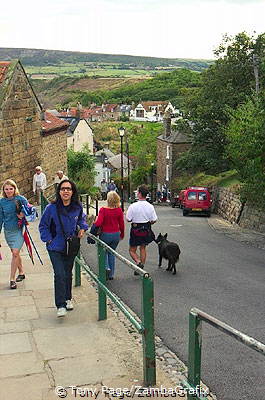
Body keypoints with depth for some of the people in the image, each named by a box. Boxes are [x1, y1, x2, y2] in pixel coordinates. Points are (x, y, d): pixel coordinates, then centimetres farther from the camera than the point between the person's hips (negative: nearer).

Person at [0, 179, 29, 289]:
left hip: (18, 230, -4)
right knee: (14, 252, 15)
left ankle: (12, 279, -6)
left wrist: (23, 215, -18)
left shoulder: (20, 199, -10)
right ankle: (21, 272, 34)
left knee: (15, 253, -13)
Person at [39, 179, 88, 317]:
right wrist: (49, 239, -10)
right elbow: (43, 226, -2)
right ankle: (61, 305, -7)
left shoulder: (78, 207, -6)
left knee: (68, 273, 17)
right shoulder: (51, 208, -15)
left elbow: (82, 218, 18)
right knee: (60, 275, -13)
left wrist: (83, 228, 0)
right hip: (55, 248, -3)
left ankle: (67, 298, 35)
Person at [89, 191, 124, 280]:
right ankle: (111, 274, 20)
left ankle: (106, 267, -4)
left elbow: (98, 223, -24)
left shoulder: (103, 210, -17)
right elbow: (121, 224, 0)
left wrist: (94, 223, -3)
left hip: (105, 234, -3)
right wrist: (122, 234, 15)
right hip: (116, 234, 3)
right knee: (112, 253, 17)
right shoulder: (119, 210, -7)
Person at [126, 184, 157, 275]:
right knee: (143, 248, 20)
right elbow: (154, 220, -4)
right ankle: (141, 267, 24)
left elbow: (128, 219, -15)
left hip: (136, 230, -4)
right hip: (146, 230, 4)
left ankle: (138, 262, -13)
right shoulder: (150, 206, -8)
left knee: (132, 250, 11)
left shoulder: (133, 206, -19)